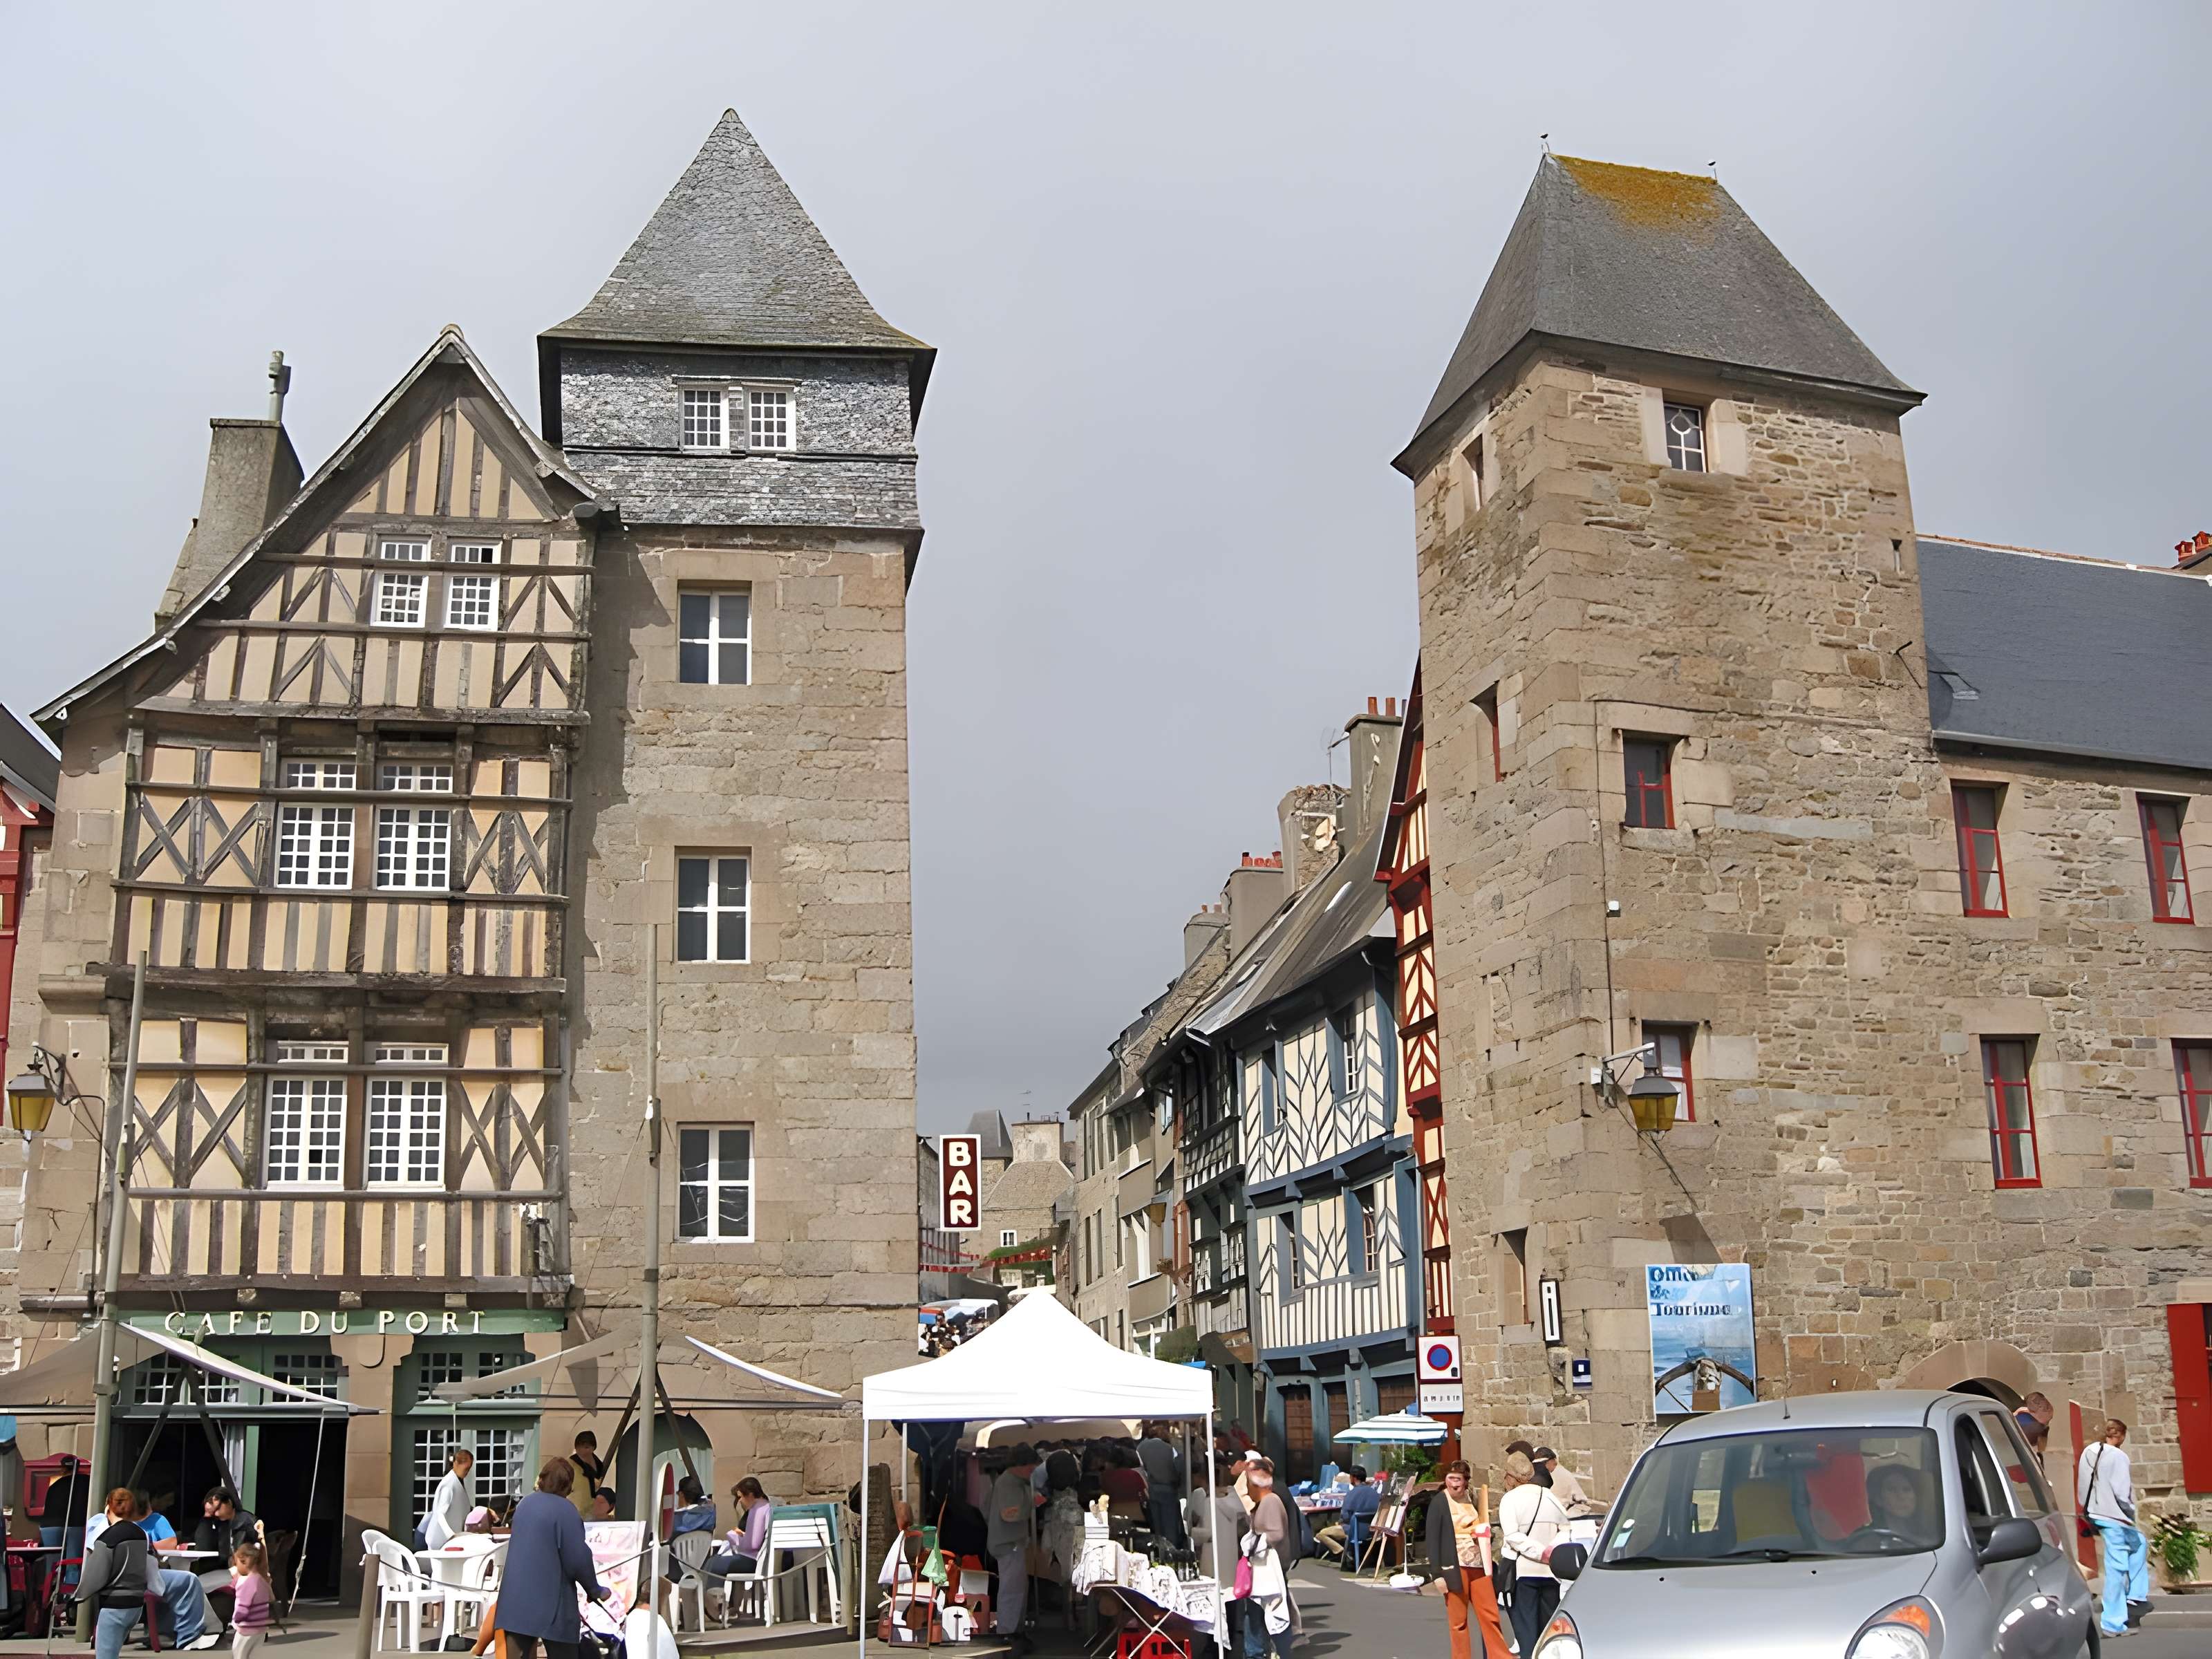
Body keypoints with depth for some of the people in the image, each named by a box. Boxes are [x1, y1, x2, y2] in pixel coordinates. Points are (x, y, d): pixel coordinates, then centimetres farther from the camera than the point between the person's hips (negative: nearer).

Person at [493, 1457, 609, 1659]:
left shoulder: (524, 1504, 10)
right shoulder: (565, 1510, -12)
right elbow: (577, 1559, -13)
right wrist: (595, 1590, 2)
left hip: (515, 1601, 6)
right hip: (551, 1602, -6)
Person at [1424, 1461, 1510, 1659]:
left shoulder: (1473, 1499, 12)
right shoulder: (1439, 1502, -5)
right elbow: (1432, 1540, -8)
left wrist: (1484, 1534, 5)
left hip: (1478, 1566, 5)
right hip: (1455, 1567, -5)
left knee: (1490, 1616, 3)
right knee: (1458, 1621, 2)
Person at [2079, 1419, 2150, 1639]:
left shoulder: (2088, 1452, 6)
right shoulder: (2118, 1457, -17)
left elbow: (2081, 1486, 12)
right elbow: (2122, 1492, -19)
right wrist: (2131, 1514, -4)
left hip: (2096, 1514, 8)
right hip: (2114, 1517, -8)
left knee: (2140, 1544, 27)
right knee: (2116, 1568, -1)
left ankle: (2136, 1596, 26)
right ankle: (2112, 1623, 3)